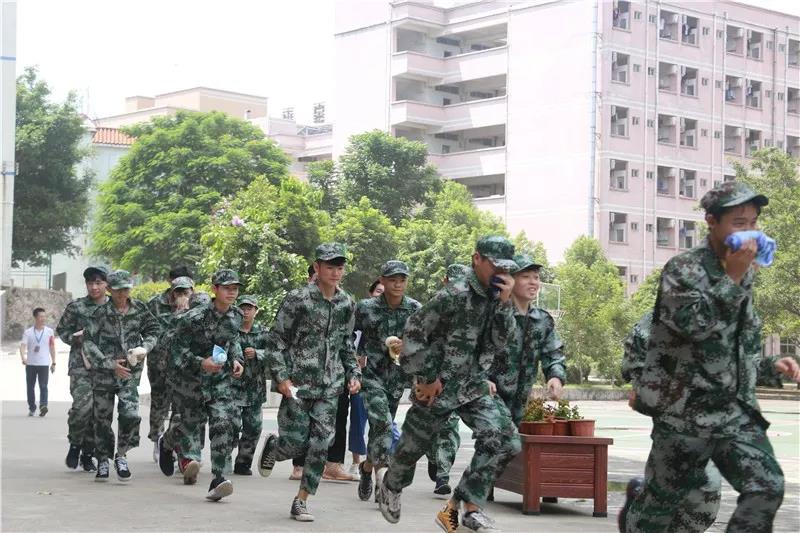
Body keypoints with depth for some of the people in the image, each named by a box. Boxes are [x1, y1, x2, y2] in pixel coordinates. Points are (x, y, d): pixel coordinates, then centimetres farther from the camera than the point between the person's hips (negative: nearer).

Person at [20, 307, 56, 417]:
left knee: (43, 386, -12)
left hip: (44, 364, -1)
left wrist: (53, 363, 9)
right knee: (30, 387, 7)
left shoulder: (50, 332, 5)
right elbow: (23, 346, -9)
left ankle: (43, 406, -23)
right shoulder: (28, 332, 1)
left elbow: (52, 347, 10)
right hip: (30, 364, 1)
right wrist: (23, 357, -28)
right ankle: (32, 408, 16)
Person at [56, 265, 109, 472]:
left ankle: (88, 455, 17)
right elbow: (61, 330, 10)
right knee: (82, 405, -20)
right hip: (81, 364, -2)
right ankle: (75, 444, 5)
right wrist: (77, 339, -8)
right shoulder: (76, 307, 3)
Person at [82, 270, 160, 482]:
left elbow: (152, 331, 16)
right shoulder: (101, 312, -6)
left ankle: (121, 456, 5)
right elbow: (88, 343, -10)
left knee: (130, 414, -16)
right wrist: (110, 364, -17)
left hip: (130, 372, 1)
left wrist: (144, 349, -4)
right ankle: (103, 462, 25)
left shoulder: (139, 309, 2)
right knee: (102, 418, 7)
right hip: (103, 373, -1)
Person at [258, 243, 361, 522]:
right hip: (298, 384, -4)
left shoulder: (347, 304, 7)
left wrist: (354, 374, 9)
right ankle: (271, 447, 32)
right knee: (296, 442, -4)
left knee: (321, 444, -3)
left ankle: (301, 500, 8)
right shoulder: (297, 299, -8)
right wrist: (281, 378, -12)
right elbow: (275, 340, -5)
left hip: (330, 387, 4)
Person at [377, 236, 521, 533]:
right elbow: (413, 333, -16)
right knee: (412, 446, 11)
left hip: (474, 389, 5)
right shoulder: (455, 296, -19)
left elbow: (500, 344, -6)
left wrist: (504, 304, -17)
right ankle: (390, 489, 44)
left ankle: (468, 508, -9)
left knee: (504, 440, -16)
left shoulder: (496, 298, 2)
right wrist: (426, 378, -12)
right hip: (437, 387, -5)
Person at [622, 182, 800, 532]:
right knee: (661, 501, 6)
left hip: (736, 411, 6)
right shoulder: (682, 269, -9)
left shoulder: (743, 273, 13)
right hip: (685, 411, -5)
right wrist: (733, 277, -20)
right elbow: (696, 325, -25)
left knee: (767, 489, -13)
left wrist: (772, 365, 9)